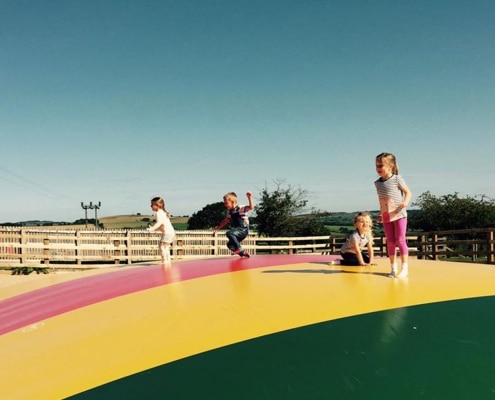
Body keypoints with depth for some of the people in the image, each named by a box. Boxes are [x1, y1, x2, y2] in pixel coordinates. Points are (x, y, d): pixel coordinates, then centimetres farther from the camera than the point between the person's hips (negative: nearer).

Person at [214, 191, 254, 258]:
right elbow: (226, 220, 25)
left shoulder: (241, 208, -12)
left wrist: (250, 197, -36)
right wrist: (219, 227, 31)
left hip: (243, 230, -8)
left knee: (229, 233, -28)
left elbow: (251, 207, -27)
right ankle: (243, 253, 25)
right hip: (237, 230, 8)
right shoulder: (229, 211, 9)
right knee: (230, 245, 7)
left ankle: (239, 248, -18)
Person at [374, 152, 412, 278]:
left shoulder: (397, 179, -7)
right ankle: (393, 268, 15)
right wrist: (381, 214, 15)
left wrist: (405, 202, -22)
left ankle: (404, 268, 3)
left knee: (400, 240, -5)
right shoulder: (377, 183, 8)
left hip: (399, 214, -4)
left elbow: (408, 192, -3)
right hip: (386, 217, 5)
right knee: (390, 242, 7)